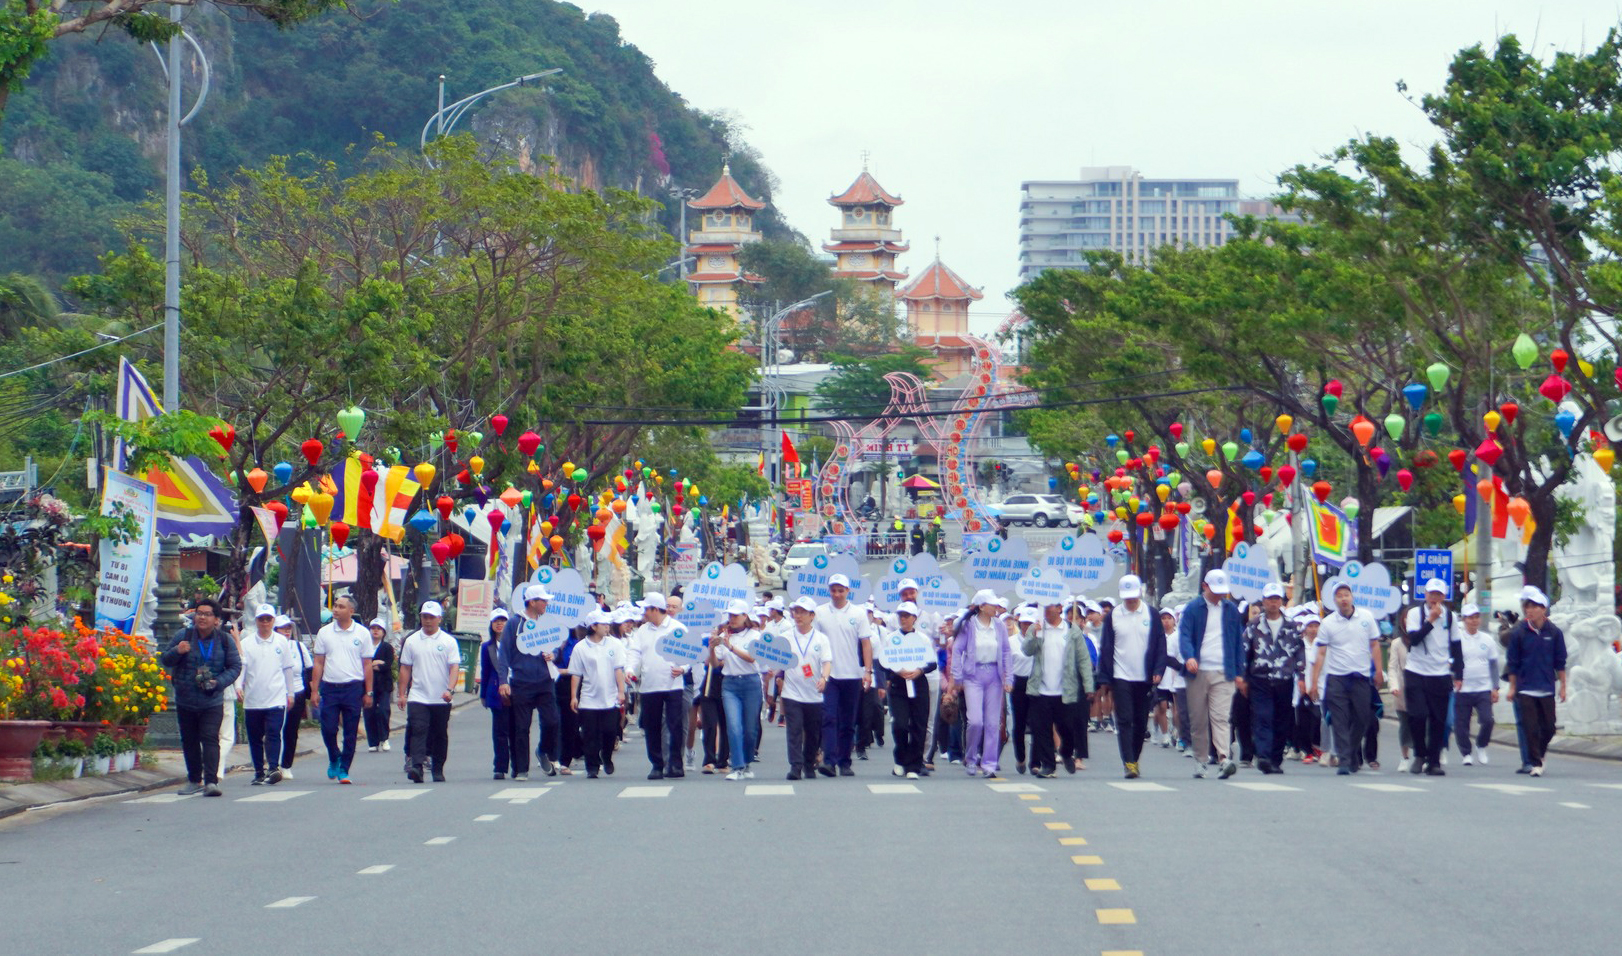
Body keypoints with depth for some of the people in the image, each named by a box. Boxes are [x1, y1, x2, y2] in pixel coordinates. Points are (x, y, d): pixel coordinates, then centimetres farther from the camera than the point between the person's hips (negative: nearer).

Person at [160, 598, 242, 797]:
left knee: (210, 739, -14)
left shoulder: (225, 640, 0)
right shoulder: (184, 636, 1)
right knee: (189, 741, 11)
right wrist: (176, 652, -18)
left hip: (212, 702, -2)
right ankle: (194, 780, 26)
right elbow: (165, 660, 6)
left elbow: (235, 666, 3)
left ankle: (211, 781, -20)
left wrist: (218, 682, -14)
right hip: (185, 700, 2)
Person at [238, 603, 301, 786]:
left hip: (276, 699, -1)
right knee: (255, 738, 7)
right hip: (252, 700, 1)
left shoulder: (282, 642, 7)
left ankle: (274, 768, -22)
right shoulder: (246, 644, 4)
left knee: (273, 733, -15)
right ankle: (259, 772, 16)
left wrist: (290, 693, 13)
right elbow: (240, 668, 0)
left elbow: (288, 668, 13)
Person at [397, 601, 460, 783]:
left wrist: (450, 689, -19)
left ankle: (438, 770, 17)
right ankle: (417, 767, -25)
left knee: (440, 734, 7)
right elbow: (405, 668, 11)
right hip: (418, 697, 0)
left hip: (441, 699, 0)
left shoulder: (448, 642, 2)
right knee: (418, 730, -15)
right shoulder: (411, 641, 8)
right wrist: (402, 694, 7)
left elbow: (455, 667, -4)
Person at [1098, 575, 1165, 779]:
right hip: (1120, 678, -1)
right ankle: (1128, 763, -14)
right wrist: (1104, 680, 0)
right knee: (1124, 721, -9)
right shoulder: (1113, 617, 2)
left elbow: (1160, 646, 7)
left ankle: (1134, 759, 23)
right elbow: (1105, 649, 4)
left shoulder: (1152, 615, 4)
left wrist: (1158, 671, -6)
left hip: (1144, 678, 2)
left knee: (1141, 723, 8)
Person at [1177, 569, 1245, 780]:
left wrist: (1239, 672, 11)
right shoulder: (1193, 609, 5)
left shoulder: (1231, 610, 13)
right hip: (1198, 672, 0)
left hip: (1223, 674, 0)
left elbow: (1238, 642, 16)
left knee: (1220, 717, -12)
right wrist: (1189, 657, -26)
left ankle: (1224, 758, -23)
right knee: (1198, 720, 4)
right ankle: (1200, 760, 15)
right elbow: (1184, 636, -6)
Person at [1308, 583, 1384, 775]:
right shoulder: (1328, 623, 1)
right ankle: (1343, 761, -7)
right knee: (1340, 722, -6)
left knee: (1361, 720, 5)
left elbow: (1374, 645, 11)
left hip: (1361, 677, 1)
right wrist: (1314, 681, -3)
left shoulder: (1366, 617, 5)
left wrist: (1379, 670, 3)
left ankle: (1354, 758, 24)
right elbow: (1321, 653, 1)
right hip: (1336, 678, -1)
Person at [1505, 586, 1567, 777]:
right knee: (1531, 728, -6)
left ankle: (1540, 752, 33)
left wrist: (1563, 686, 7)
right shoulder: (1519, 633, -2)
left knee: (1549, 727, 6)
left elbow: (1560, 662, 6)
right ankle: (1536, 763, 2)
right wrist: (1512, 687, 4)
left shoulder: (1554, 633, 0)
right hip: (1525, 690, -1)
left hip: (1547, 690, 1)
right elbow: (1512, 663, 4)